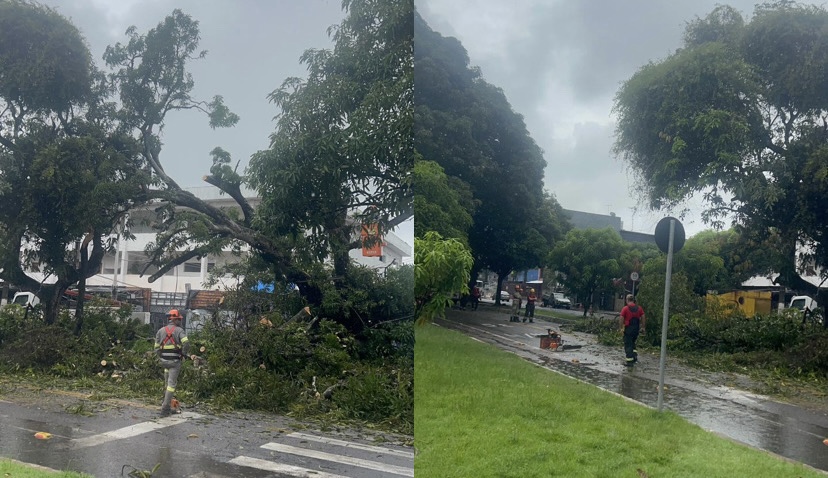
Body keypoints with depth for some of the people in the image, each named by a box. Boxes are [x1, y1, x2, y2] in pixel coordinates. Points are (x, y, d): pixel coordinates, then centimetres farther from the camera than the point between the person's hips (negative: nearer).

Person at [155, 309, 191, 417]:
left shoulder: (160, 331, 9)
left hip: (164, 360, 5)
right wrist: (183, 354, -4)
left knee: (168, 382, 21)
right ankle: (165, 408, -4)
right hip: (175, 361, -5)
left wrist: (161, 357, 17)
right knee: (171, 384, -2)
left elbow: (157, 348, 7)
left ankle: (165, 402, 21)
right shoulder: (179, 330, -4)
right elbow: (186, 343, -20)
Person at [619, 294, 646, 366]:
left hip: (628, 329, -5)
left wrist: (621, 328, -4)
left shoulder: (625, 308, -11)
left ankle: (629, 361, 1)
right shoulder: (639, 308, 4)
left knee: (628, 345, 2)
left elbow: (621, 319, -12)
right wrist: (643, 327, 11)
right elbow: (643, 318, 4)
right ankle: (635, 356, 13)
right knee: (632, 343, 24)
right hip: (636, 328, 5)